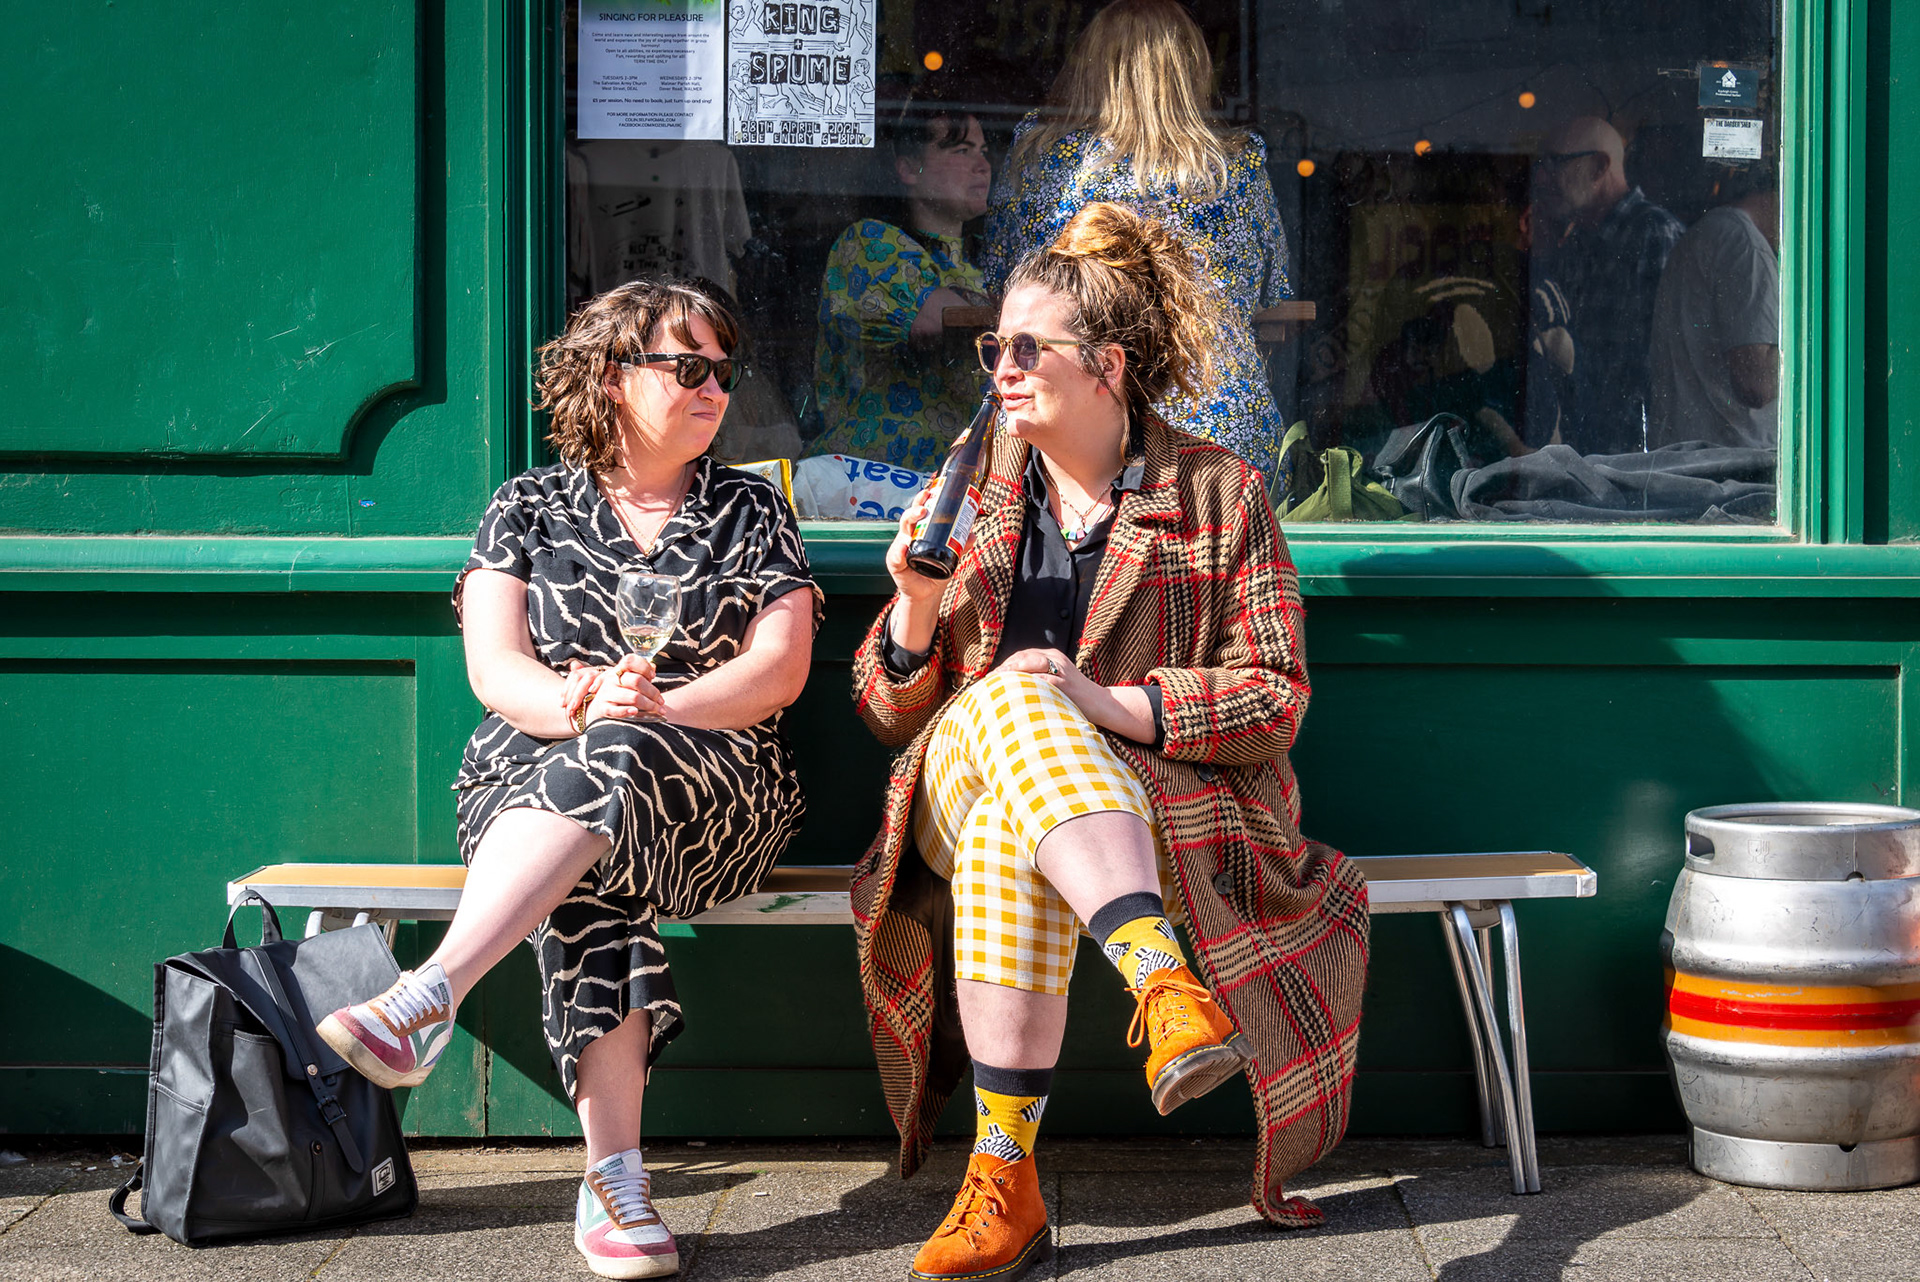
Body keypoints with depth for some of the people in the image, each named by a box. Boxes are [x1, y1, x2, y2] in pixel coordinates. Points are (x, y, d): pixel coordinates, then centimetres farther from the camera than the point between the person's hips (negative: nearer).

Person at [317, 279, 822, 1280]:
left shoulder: (751, 511, 15)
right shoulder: (529, 506, 14)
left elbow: (780, 668, 1)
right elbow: (493, 667, 1)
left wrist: (657, 709, -16)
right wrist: (578, 703, -22)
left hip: (713, 783, 0)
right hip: (533, 775, 1)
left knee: (610, 764, -37)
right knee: (590, 875, -37)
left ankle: (424, 1000, -51)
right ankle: (615, 1171, -42)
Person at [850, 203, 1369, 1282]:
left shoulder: (1218, 494, 4)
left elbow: (1275, 701, -3)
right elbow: (891, 711, 14)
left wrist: (1110, 702, -18)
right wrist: (917, 605, -8)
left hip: (1166, 798, -2)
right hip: (961, 781, 3)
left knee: (1009, 839, -38)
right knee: (1013, 695, -35)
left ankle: (1007, 1180, -40)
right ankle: (1166, 983, -50)